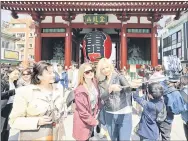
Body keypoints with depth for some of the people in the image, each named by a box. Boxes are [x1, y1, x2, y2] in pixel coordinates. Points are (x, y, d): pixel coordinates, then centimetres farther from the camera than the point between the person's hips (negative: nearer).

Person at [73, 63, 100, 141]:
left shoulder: (94, 83, -7)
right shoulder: (80, 91, -28)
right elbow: (83, 112, -22)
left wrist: (95, 115, 3)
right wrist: (93, 121, -11)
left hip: (91, 117, 6)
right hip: (83, 122, -6)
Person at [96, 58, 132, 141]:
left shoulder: (119, 77, -8)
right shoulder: (101, 82, 1)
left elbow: (128, 88, -25)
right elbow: (102, 97, -13)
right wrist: (111, 88, -32)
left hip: (123, 114, -3)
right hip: (109, 115, 4)